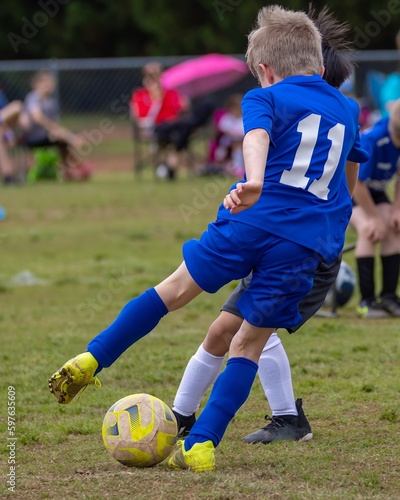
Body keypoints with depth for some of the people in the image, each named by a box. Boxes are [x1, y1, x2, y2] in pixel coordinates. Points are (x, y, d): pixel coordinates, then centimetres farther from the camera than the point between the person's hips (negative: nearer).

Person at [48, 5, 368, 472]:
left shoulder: (267, 98, 6)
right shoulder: (348, 109, 22)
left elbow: (257, 137, -19)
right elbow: (349, 177, 39)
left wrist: (252, 184, -38)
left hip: (251, 222, -3)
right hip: (306, 247, 3)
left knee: (176, 288, 16)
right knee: (250, 343, 6)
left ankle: (91, 360, 16)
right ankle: (201, 446, -1)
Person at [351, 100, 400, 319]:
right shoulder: (371, 140, -35)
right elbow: (356, 182, -28)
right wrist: (374, 217, -21)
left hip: (375, 190, 6)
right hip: (346, 189, -6)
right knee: (368, 229, -26)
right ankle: (366, 300, -21)